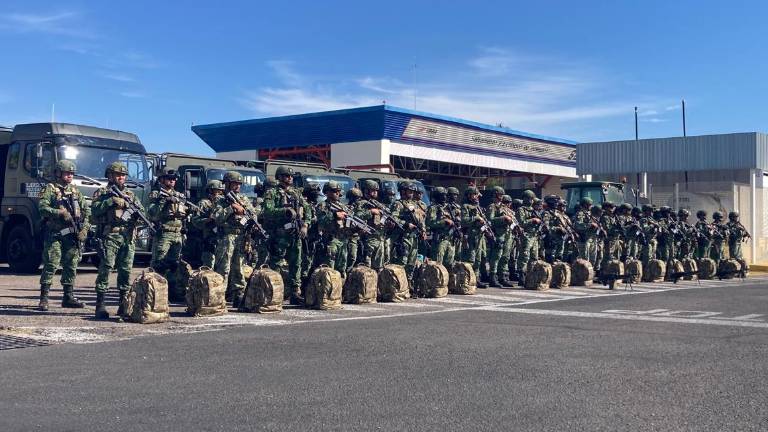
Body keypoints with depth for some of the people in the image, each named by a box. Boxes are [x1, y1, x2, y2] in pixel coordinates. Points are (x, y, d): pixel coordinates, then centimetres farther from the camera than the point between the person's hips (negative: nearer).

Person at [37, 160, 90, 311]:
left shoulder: (75, 191, 17)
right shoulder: (50, 189, 2)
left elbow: (87, 210, 16)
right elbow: (42, 207, -11)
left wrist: (85, 228, 3)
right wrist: (60, 213, -22)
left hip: (73, 234, 5)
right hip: (54, 233, -5)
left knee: (71, 266, 7)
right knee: (51, 265, -9)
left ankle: (68, 297, 14)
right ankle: (44, 298, -4)